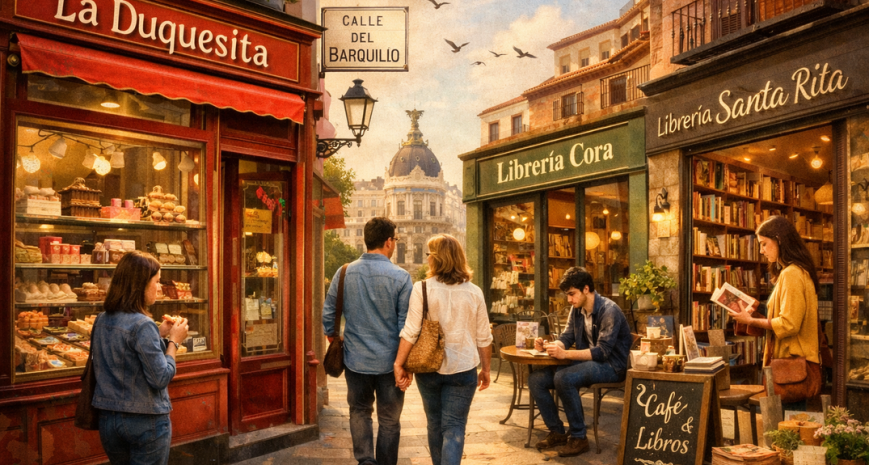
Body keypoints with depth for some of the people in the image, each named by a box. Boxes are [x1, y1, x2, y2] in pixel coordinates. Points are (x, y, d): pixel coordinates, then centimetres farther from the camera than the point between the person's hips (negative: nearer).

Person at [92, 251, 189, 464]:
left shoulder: (102, 321, 3)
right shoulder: (142, 325, -21)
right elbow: (161, 379, -19)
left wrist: (158, 335, 9)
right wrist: (174, 341, -9)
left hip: (108, 419, 8)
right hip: (145, 422, -8)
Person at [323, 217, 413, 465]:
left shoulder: (344, 273, -3)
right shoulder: (401, 277, -12)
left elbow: (328, 315, 3)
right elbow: (407, 325, -11)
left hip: (355, 360, 2)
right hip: (390, 362, -2)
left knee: (359, 411, 21)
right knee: (389, 420, 14)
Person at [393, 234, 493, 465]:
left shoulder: (422, 288, -8)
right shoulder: (474, 292, -2)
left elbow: (411, 332, -11)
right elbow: (483, 338, 2)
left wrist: (399, 364, -4)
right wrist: (485, 368, 14)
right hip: (462, 369, 0)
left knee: (435, 423, 20)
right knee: (454, 427, 5)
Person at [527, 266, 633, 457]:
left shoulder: (609, 311, -19)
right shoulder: (576, 309, 5)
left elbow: (602, 352, -26)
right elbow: (566, 338, 9)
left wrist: (565, 354, -34)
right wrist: (549, 346, -13)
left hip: (611, 365, -8)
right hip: (587, 361, 8)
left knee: (564, 378, -34)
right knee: (535, 379, -8)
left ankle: (578, 437, -17)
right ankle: (557, 432, 4)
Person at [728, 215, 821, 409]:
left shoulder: (791, 274, -15)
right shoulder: (800, 271, 17)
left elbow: (788, 325, -19)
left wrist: (751, 321, -10)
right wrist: (756, 315, 7)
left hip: (792, 364, -10)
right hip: (794, 360, 10)